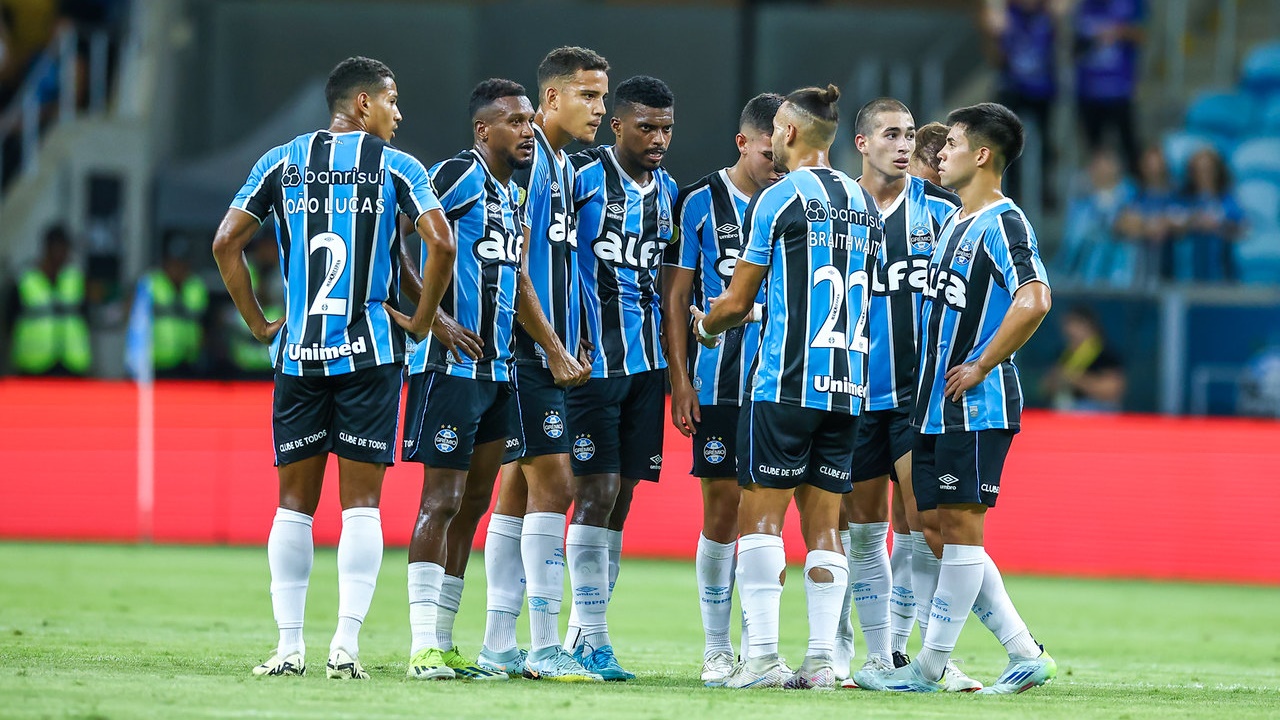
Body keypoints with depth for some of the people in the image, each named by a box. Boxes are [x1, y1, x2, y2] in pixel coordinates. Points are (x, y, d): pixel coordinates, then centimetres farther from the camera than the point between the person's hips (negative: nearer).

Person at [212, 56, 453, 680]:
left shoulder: (281, 163, 8)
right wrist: (420, 321, 1)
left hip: (297, 351, 2)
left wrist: (258, 323, 10)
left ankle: (290, 645, 5)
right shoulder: (394, 167, -1)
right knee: (360, 503, 0)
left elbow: (226, 242, 4)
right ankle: (346, 645, -7)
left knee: (295, 502, 8)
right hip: (369, 351, -2)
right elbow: (441, 244, -11)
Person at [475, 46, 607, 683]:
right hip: (523, 349, -10)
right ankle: (544, 647, -11)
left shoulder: (564, 167, 18)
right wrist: (548, 340, -16)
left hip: (548, 353, 10)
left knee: (519, 491, 10)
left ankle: (499, 644, 13)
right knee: (553, 482, -12)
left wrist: (573, 344, 15)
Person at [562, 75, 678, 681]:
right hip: (595, 355, -7)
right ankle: (592, 637, -7)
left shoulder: (667, 189, 13)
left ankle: (582, 633, 12)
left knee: (621, 496, 7)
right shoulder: (583, 175, -8)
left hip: (647, 359, 7)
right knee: (596, 492, -9)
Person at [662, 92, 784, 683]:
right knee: (721, 508, -2)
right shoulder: (700, 202, 0)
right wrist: (680, 382, -6)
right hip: (717, 383, -3)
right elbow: (675, 297, 1)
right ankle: (716, 650, 4)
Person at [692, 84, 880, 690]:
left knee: (760, 515, -4)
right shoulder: (863, 203, 13)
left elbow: (737, 301, -3)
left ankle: (762, 656, -11)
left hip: (786, 384, -6)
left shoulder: (778, 199, -6)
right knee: (823, 522, 7)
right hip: (848, 383, 6)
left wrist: (706, 326, 20)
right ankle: (822, 658, 2)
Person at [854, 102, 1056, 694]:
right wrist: (925, 388, 18)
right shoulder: (952, 222, 18)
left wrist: (981, 367, -20)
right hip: (937, 403, 10)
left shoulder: (1002, 223, -12)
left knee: (961, 524, -5)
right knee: (951, 529, 9)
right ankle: (1025, 656, 13)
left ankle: (929, 667, -4)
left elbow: (1033, 301, -25)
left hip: (978, 404, -10)